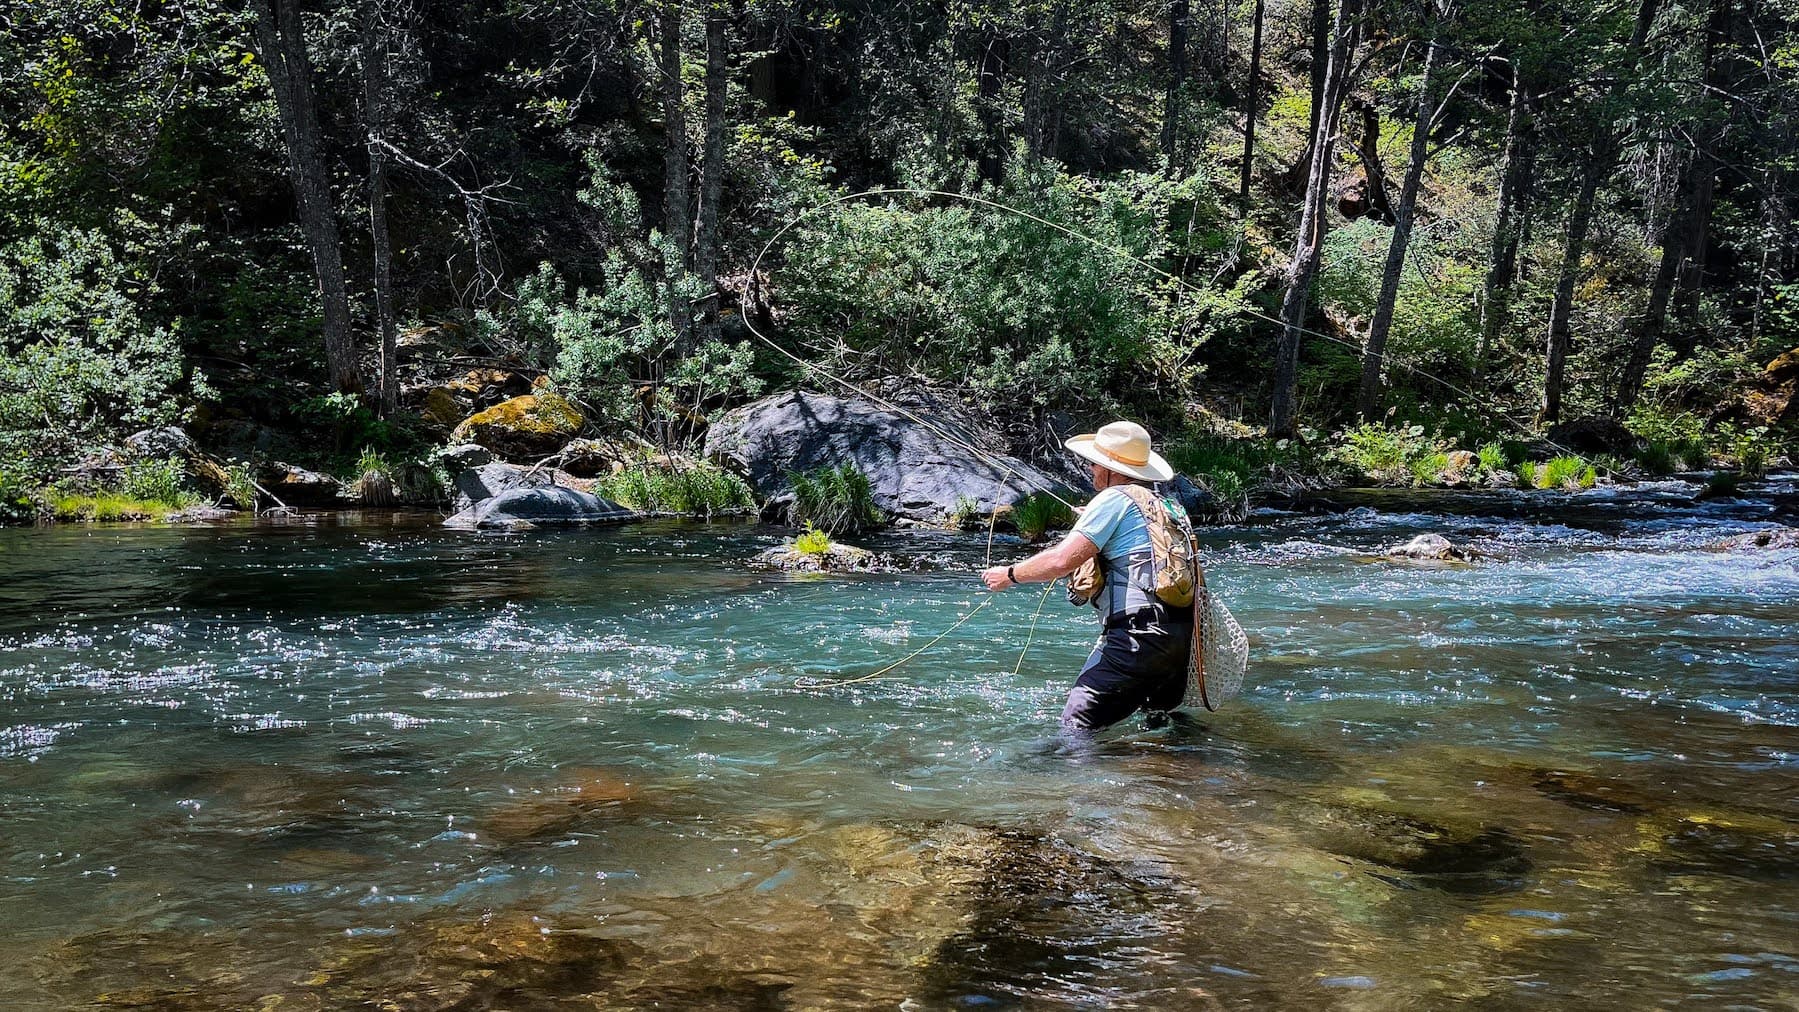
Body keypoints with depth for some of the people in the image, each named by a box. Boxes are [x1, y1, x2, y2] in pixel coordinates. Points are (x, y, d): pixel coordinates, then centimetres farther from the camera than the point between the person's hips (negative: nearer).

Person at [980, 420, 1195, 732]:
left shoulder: (1114, 499, -5)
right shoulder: (1169, 504, 19)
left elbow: (1062, 560, -12)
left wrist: (1010, 575, 3)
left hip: (1139, 637, -9)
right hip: (1182, 637, 9)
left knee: (1077, 728, -7)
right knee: (1161, 722, 28)